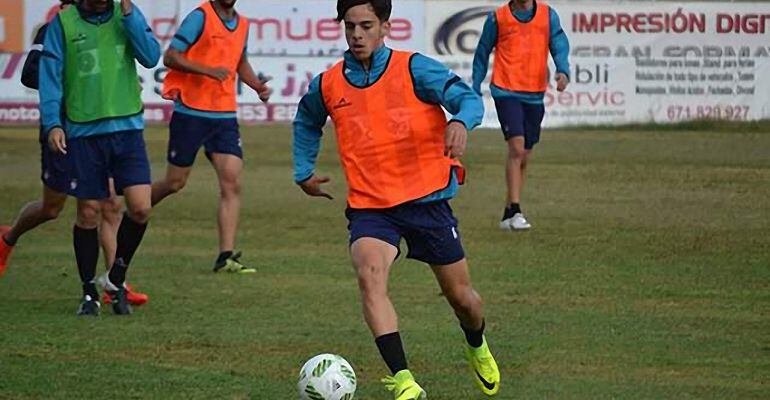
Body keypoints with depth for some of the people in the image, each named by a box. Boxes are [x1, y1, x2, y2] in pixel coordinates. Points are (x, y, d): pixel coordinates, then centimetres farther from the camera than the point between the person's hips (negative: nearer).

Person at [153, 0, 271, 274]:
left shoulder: (242, 24, 11)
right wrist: (208, 70, -25)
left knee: (232, 183, -8)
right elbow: (170, 57, -14)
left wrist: (257, 86, 10)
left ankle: (226, 256, -9)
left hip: (225, 116, 5)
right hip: (191, 114, -5)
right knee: (175, 183, 5)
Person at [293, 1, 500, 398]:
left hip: (426, 198, -1)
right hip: (369, 205, 1)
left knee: (460, 296, 10)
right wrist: (304, 172, 20)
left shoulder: (413, 68, -8)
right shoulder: (328, 85, 3)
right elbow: (306, 122, 27)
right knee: (369, 274, -29)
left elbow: (468, 98, -20)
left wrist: (460, 122, -41)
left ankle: (477, 348, 48)